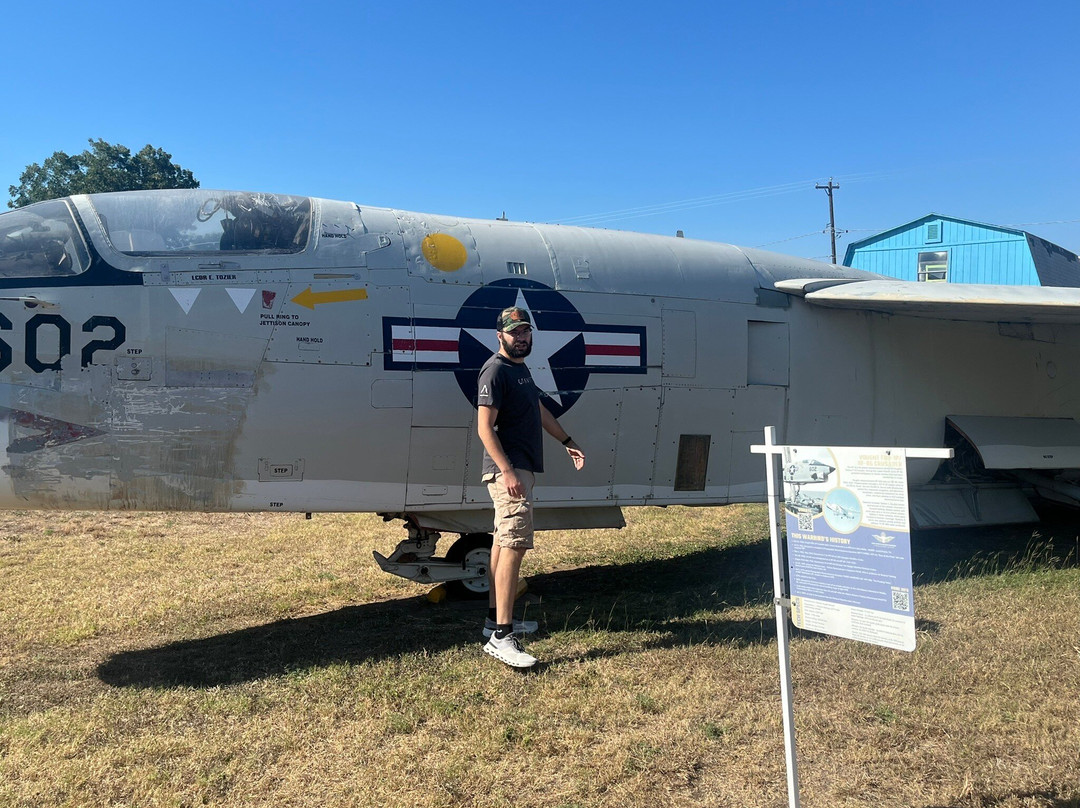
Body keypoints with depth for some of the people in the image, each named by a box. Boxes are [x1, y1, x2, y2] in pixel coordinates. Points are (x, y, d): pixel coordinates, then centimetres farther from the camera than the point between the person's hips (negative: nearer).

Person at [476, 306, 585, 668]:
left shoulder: (521, 368, 18)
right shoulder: (495, 370, -12)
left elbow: (539, 410, 30)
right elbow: (484, 426, -19)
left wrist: (567, 441, 31)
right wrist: (507, 471, -26)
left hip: (522, 468, 10)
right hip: (508, 469, -10)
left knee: (503, 542, 15)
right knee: (514, 545, -16)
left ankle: (496, 619, 24)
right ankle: (501, 637, -17)